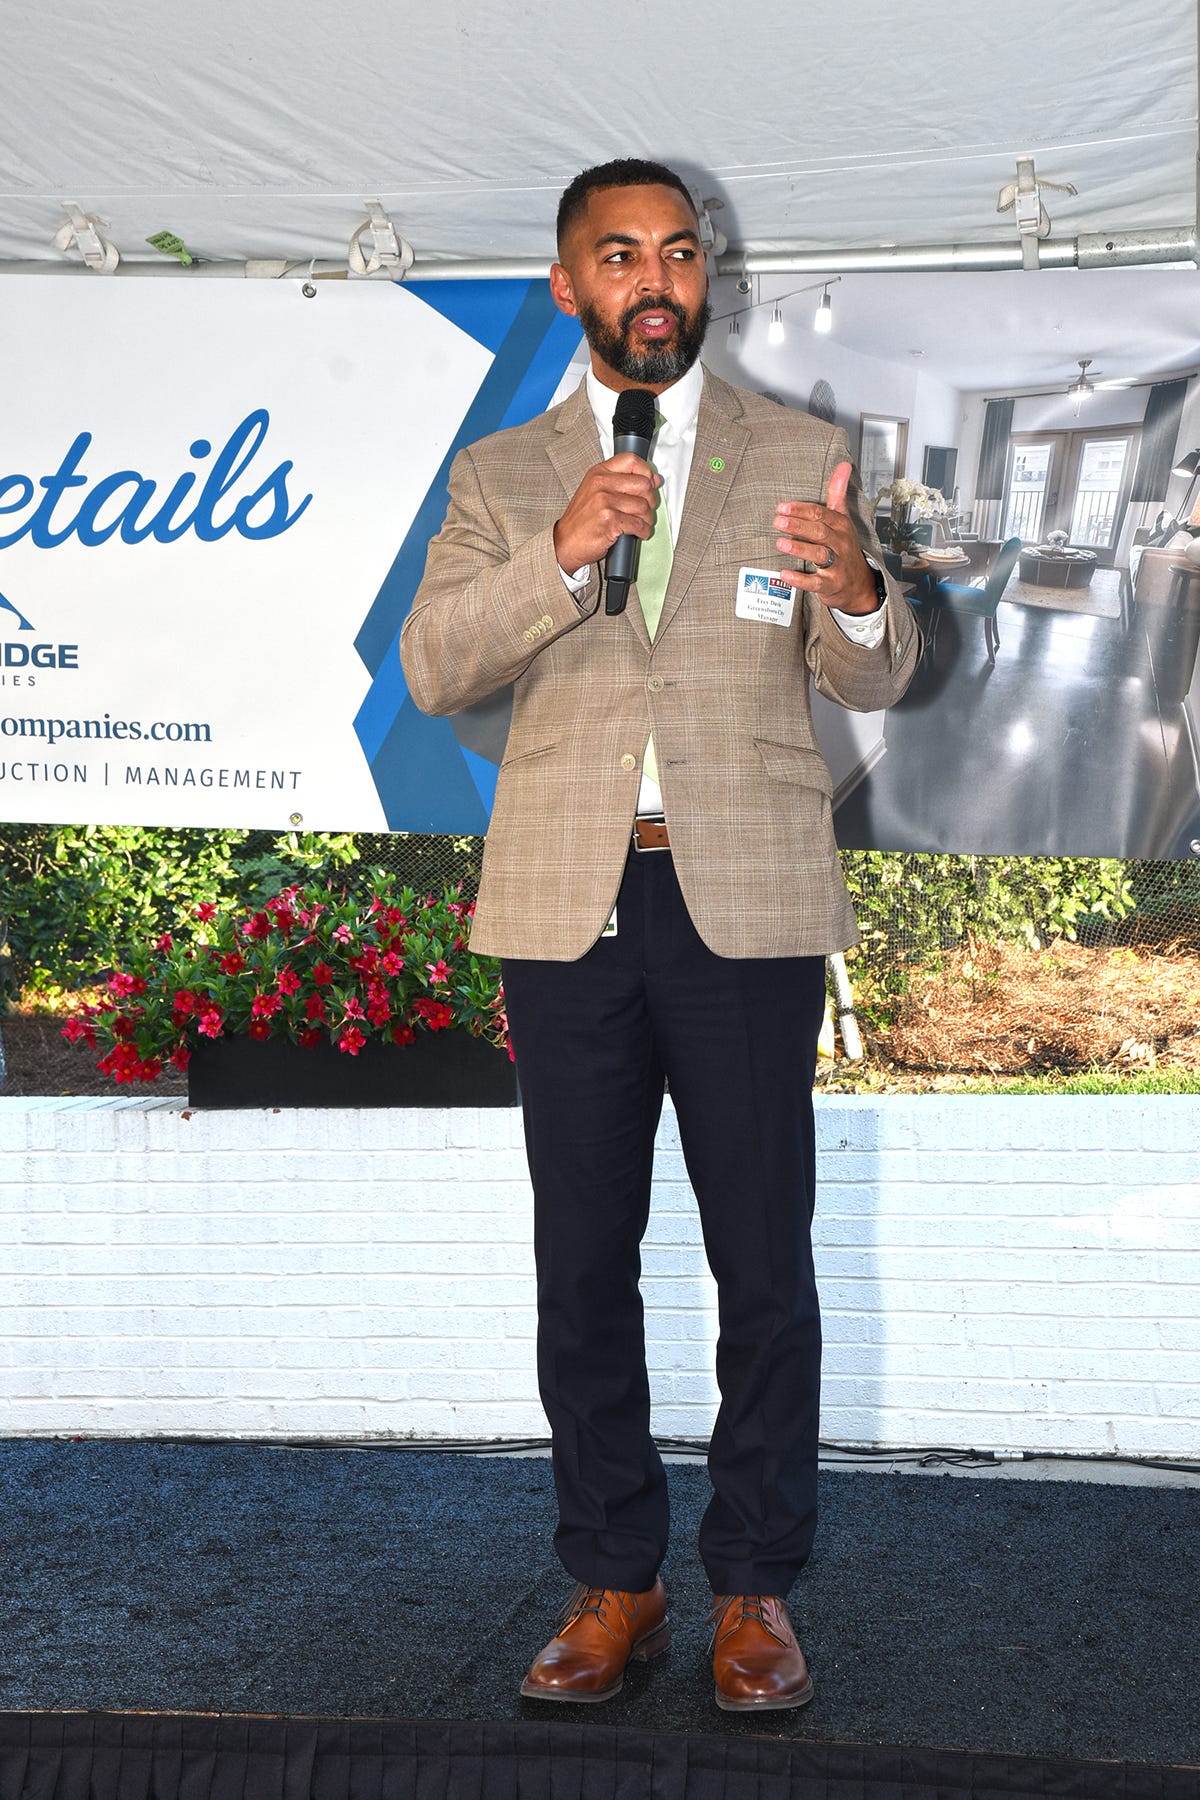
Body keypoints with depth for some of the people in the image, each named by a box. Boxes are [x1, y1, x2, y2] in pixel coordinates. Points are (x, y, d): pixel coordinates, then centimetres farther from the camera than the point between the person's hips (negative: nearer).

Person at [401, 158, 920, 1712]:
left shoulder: (800, 458, 8)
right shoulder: (499, 476, 10)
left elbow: (873, 681, 3)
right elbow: (432, 669, -2)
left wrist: (856, 592, -20)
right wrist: (560, 553, -18)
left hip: (746, 904, -1)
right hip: (568, 908, 1)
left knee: (764, 1264, 2)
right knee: (583, 1266, 7)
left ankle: (754, 1586, 16)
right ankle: (612, 1583, 20)